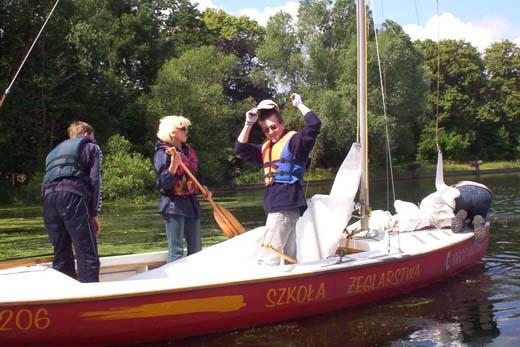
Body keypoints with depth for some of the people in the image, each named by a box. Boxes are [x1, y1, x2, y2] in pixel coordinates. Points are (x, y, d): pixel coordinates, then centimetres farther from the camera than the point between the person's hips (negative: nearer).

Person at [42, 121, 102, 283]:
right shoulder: (91, 147, 20)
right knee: (87, 256, -7)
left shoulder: (55, 150, 35)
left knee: (61, 256, 11)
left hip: (48, 198, 6)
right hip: (73, 196, -5)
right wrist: (94, 213, 6)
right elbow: (95, 181, 6)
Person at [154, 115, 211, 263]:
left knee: (196, 249, 11)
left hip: (192, 203, 7)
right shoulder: (163, 153, -9)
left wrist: (205, 190, 11)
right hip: (174, 206, -7)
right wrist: (173, 164, -29)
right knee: (176, 251, -6)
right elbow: (164, 184, -16)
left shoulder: (189, 151, 11)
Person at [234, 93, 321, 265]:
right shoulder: (265, 148, 21)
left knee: (268, 257, -14)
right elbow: (240, 150, 19)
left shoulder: (293, 140, -2)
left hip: (287, 205, -9)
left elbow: (314, 124, -15)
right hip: (276, 205, 9)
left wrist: (299, 104, -5)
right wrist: (249, 124, 10)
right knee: (288, 256, 11)